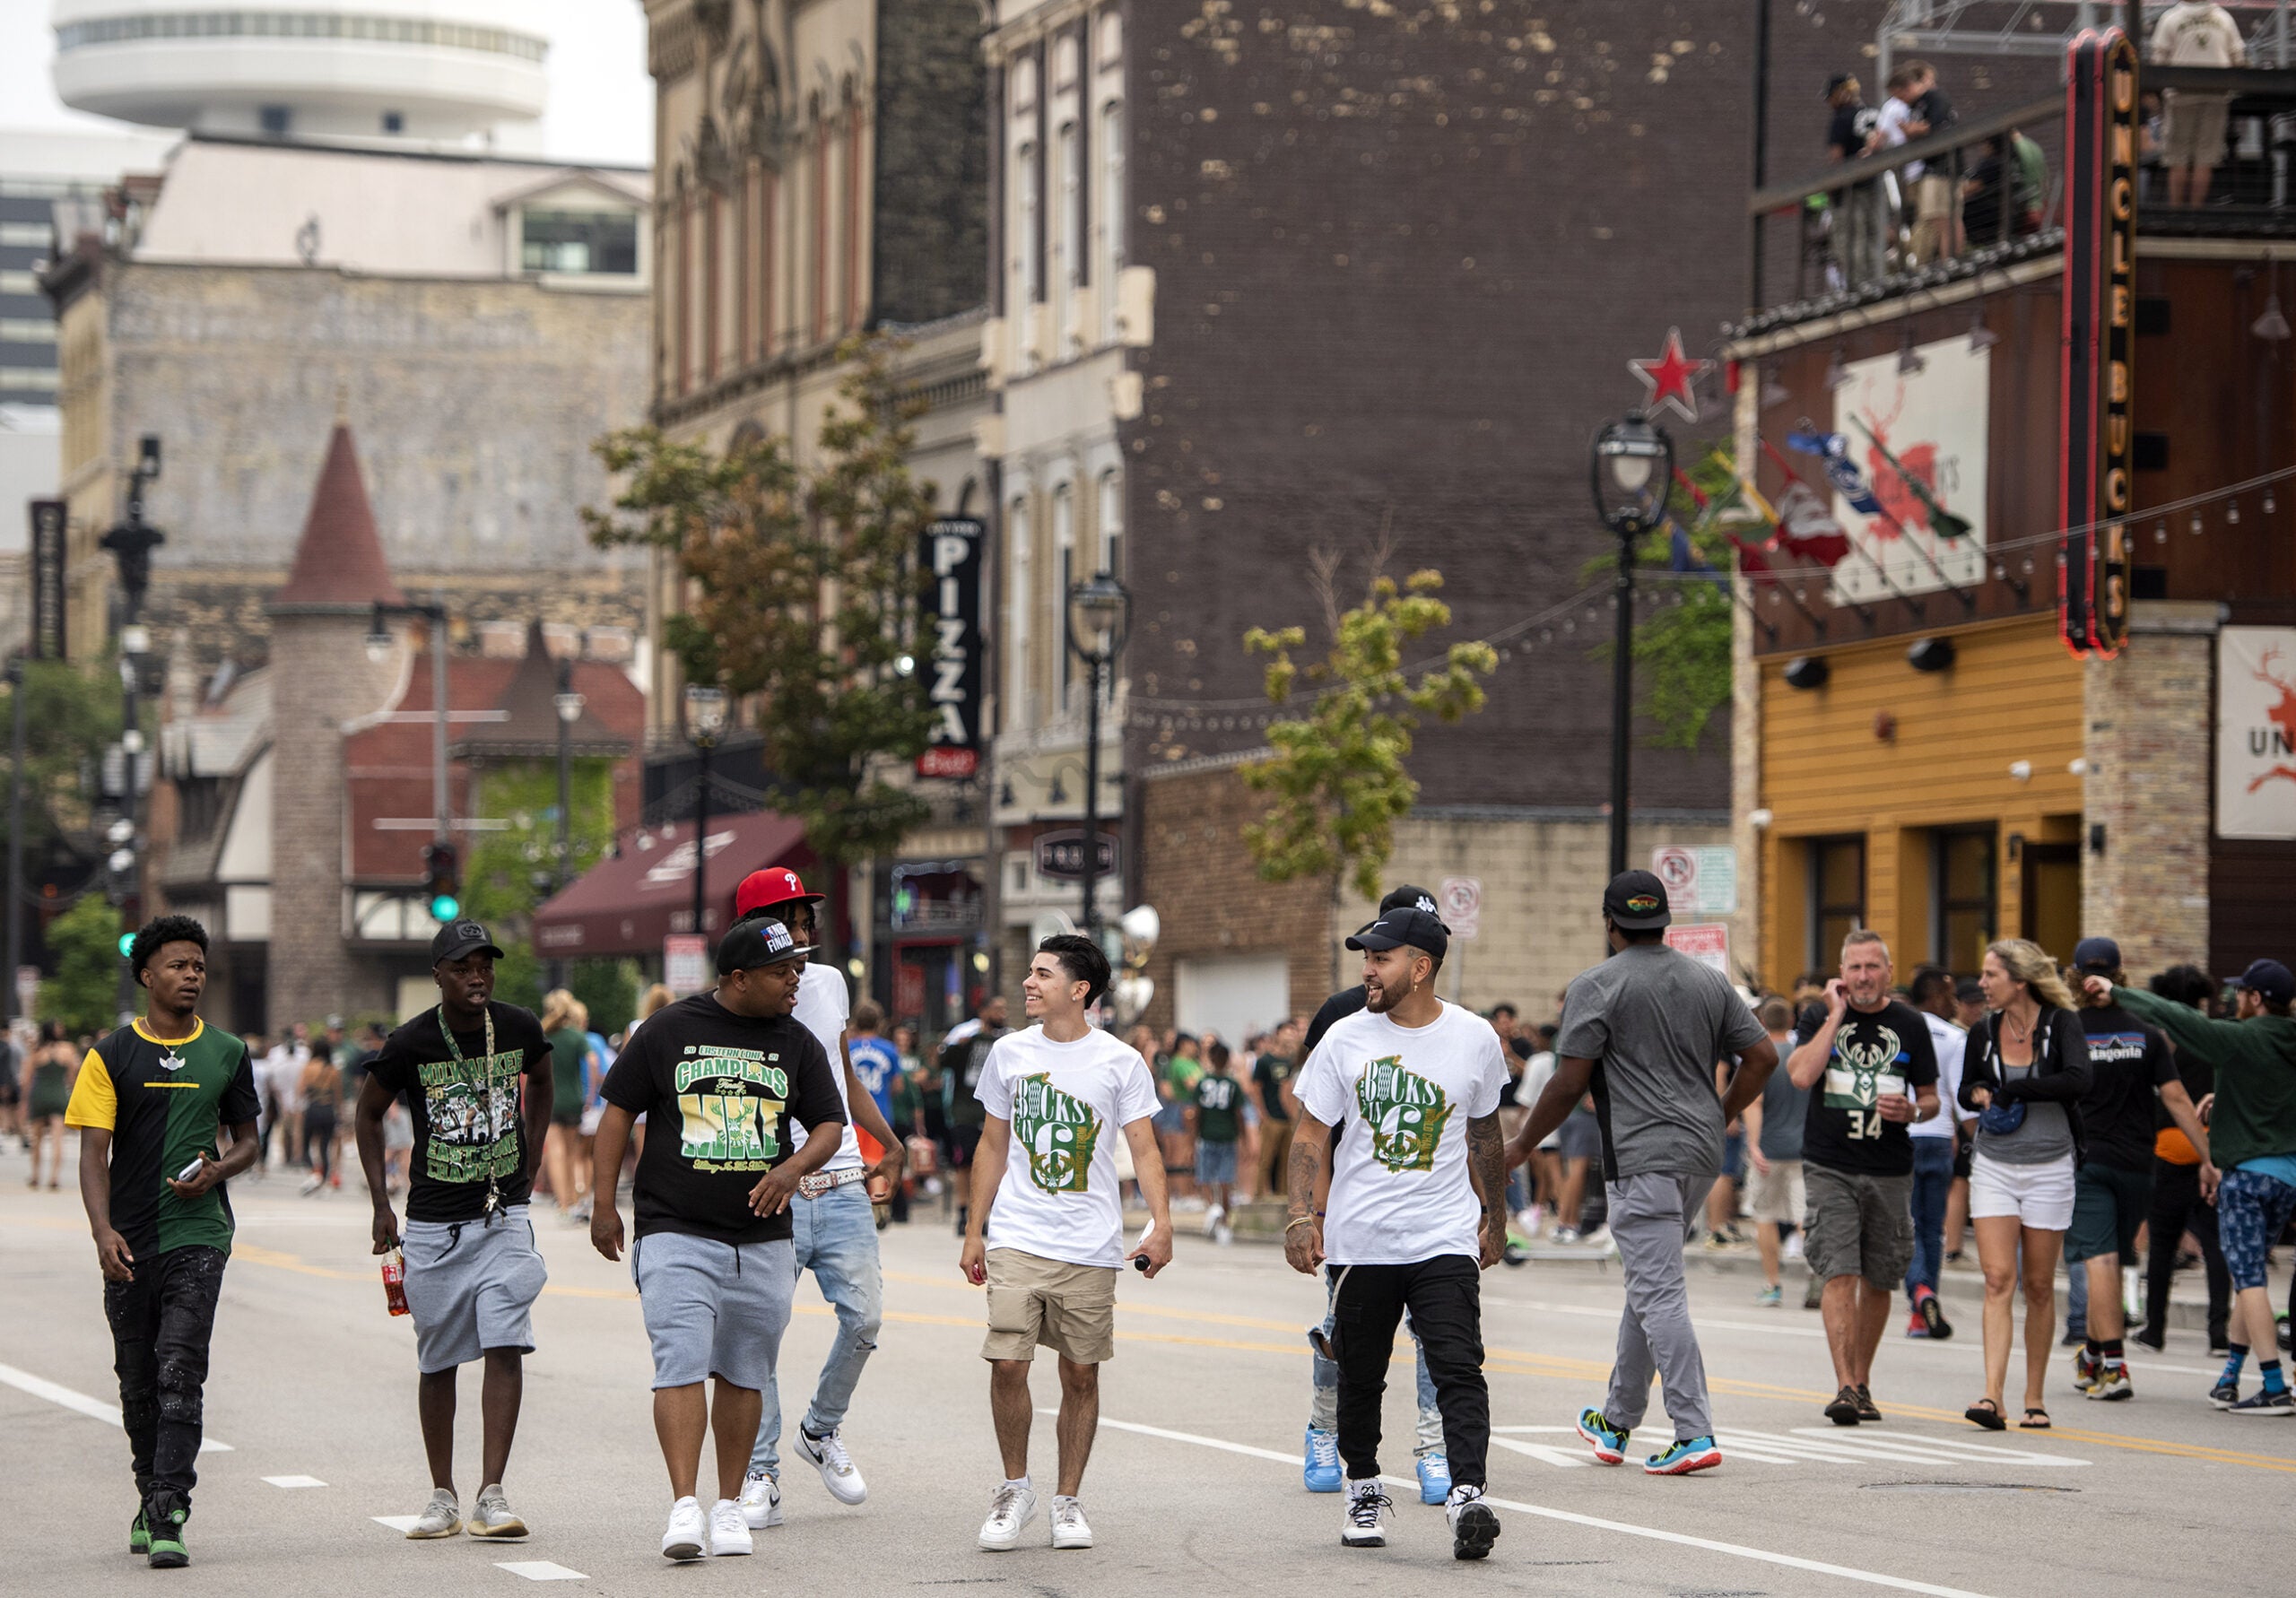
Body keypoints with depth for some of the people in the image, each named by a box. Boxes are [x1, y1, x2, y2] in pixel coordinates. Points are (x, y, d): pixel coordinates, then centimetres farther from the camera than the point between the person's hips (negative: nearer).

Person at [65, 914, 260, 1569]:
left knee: (179, 1373, -13)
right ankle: (152, 1499, 29)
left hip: (198, 1233, -1)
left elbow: (247, 1141, 16)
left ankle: (167, 1518, -17)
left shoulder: (227, 1055, 6)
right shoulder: (112, 1056, 2)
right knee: (138, 1381, 11)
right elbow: (94, 1152, -4)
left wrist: (217, 1170, -8)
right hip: (129, 1242, 1)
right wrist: (103, 1230, -19)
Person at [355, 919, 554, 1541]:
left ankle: (491, 1495, -13)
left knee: (506, 1348, -12)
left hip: (503, 1217, 1)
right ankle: (443, 1497, 19)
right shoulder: (410, 1045, -9)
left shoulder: (519, 1029, -2)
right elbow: (368, 1115, 7)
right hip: (432, 1226, -1)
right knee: (438, 1361, 7)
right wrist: (381, 1205, 4)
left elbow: (541, 1083, 20)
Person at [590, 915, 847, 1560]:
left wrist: (793, 1168, -11)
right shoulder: (669, 1030, 0)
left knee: (744, 1373, 7)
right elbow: (619, 1111, 5)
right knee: (682, 1364, -14)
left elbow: (829, 1124, 11)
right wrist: (603, 1204, 0)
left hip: (764, 1239, 3)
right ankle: (684, 1508, -18)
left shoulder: (797, 1042, 8)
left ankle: (729, 1506, 16)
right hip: (676, 1234, -3)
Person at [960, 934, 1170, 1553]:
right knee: (1007, 1363, -10)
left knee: (1080, 1374, 3)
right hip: (1017, 1240, 1)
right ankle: (1015, 1489, 8)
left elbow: (1144, 1150, -1)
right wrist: (974, 1232, 12)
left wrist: (1160, 1225, -14)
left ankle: (1068, 1500, 16)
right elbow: (993, 1147, 14)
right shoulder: (1009, 1053, 7)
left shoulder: (1121, 1062, 0)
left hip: (1091, 1246, -1)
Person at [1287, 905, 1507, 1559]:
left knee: (1458, 1368, -16)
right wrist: (1300, 1216, -8)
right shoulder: (1346, 1038, 0)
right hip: (1358, 1239, 1)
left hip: (1445, 1240, -1)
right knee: (1359, 1377, 10)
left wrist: (1494, 1218, 19)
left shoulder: (1474, 1039, 1)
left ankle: (1467, 1496, -25)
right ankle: (1363, 1492, 28)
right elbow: (1311, 1135, 3)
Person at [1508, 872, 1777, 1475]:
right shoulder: (1710, 981, 11)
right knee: (1647, 1285, 18)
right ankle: (1617, 1422, 28)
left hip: (1643, 1160, -7)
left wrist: (1520, 1146, 2)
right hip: (1701, 1154, 7)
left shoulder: (1597, 986, -7)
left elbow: (1569, 1083, -10)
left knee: (1660, 1295, -9)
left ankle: (1694, 1433, -16)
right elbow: (1763, 1055, 9)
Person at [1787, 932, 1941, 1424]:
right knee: (1839, 1274, -13)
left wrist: (1912, 1111, -9)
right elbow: (1801, 1074, -17)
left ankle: (1862, 1383, 23)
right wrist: (1836, 1015, -13)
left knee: (1878, 1282, 9)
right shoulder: (1819, 1017, 2)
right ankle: (1844, 1386, -18)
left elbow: (1931, 1099, 14)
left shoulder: (1909, 1025, 7)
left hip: (1890, 1173, 3)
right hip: (1829, 1168, -2)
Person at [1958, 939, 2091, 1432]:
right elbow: (1966, 1091, 17)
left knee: (2039, 1285, 5)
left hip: (2049, 1169, -2)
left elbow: (2077, 1080, -26)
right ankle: (1992, 1396, -18)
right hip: (1994, 1166, 2)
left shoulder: (2061, 1024, -8)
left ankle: (2034, 1399, 15)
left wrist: (2012, 1089, -20)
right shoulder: (1984, 1032, 4)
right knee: (1998, 1278, -10)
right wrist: (1979, 1096, -6)